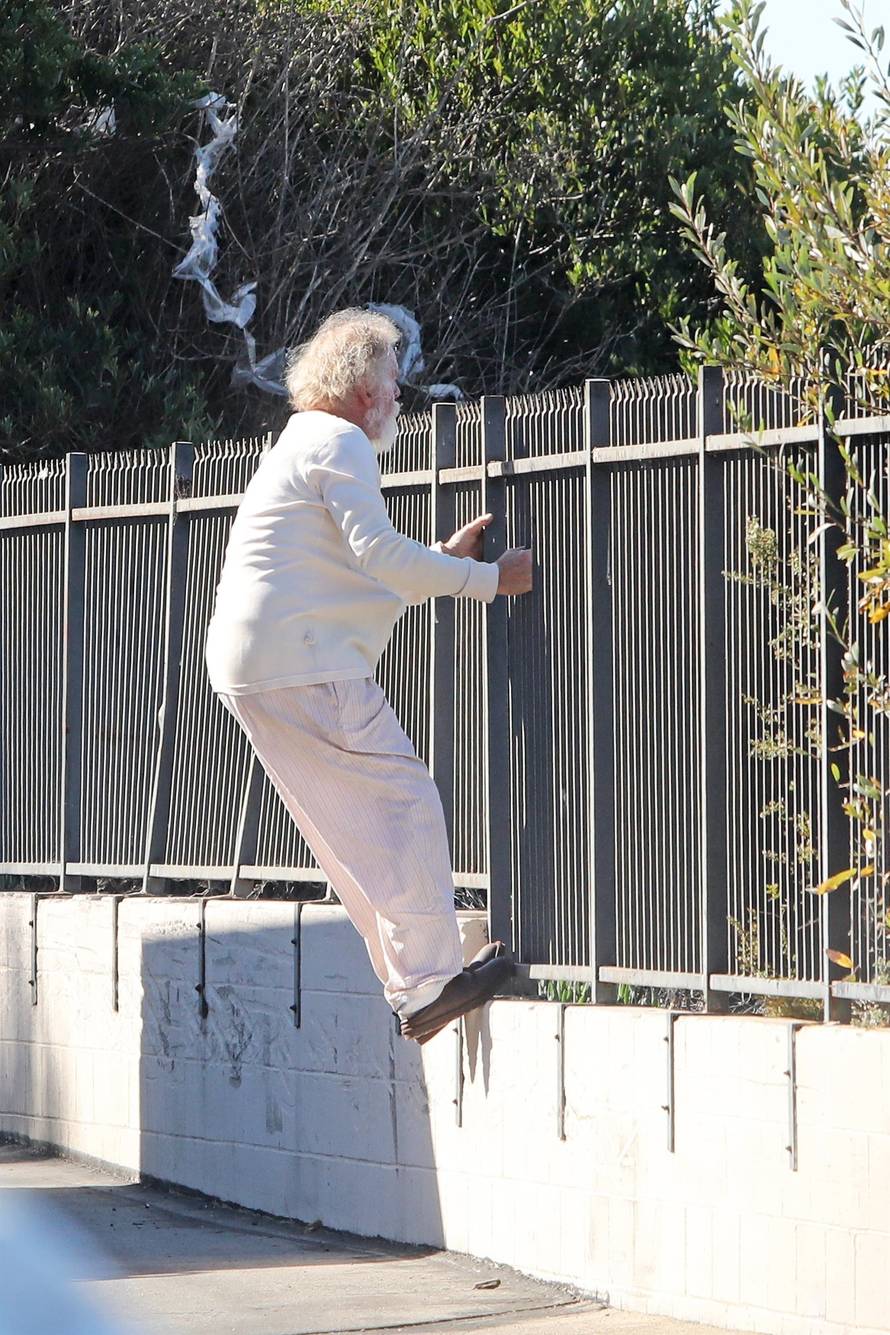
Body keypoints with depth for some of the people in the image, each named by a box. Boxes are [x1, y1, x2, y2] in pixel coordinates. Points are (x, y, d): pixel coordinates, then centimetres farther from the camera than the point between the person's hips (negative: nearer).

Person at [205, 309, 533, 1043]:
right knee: (403, 799, -10)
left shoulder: (301, 446, 26)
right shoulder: (340, 444, -6)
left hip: (251, 667, 11)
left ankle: (412, 984, 12)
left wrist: (445, 557, 27)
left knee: (356, 829, 11)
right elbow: (379, 554, -17)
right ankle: (430, 982, -13)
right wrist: (488, 579, -11)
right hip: (303, 663, -11)